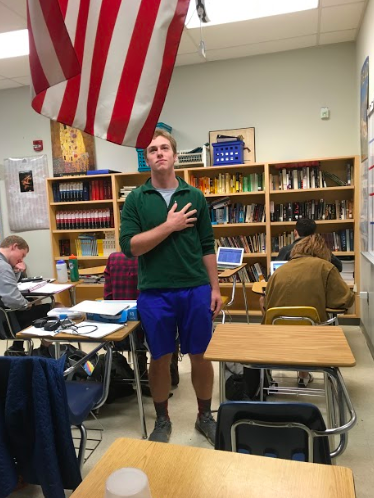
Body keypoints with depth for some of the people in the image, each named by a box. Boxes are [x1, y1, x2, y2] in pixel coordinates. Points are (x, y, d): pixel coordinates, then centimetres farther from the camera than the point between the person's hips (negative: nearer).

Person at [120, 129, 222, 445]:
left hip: (196, 289, 1)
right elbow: (129, 246, -9)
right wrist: (169, 225, -14)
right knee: (160, 359, 12)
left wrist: (215, 288, 3)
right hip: (154, 292, -1)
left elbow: (207, 247, 7)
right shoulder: (136, 199, 1)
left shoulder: (195, 196, 5)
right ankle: (162, 420, 33)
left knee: (200, 356, 12)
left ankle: (205, 416, 34)